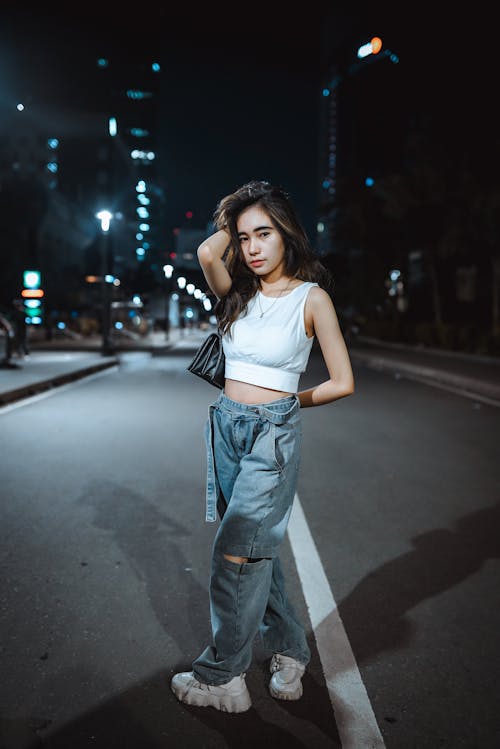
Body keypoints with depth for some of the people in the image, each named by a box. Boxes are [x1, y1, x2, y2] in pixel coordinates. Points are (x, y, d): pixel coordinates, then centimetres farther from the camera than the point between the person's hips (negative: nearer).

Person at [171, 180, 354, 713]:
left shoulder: (311, 298, -7)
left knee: (234, 552, -5)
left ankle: (221, 677, 14)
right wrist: (232, 225, 1)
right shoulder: (238, 292, 5)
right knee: (256, 550, 14)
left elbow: (343, 382, -5)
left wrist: (291, 402, 5)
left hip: (273, 434, -5)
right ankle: (290, 650, 34)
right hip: (226, 426, 6)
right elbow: (207, 252, -17)